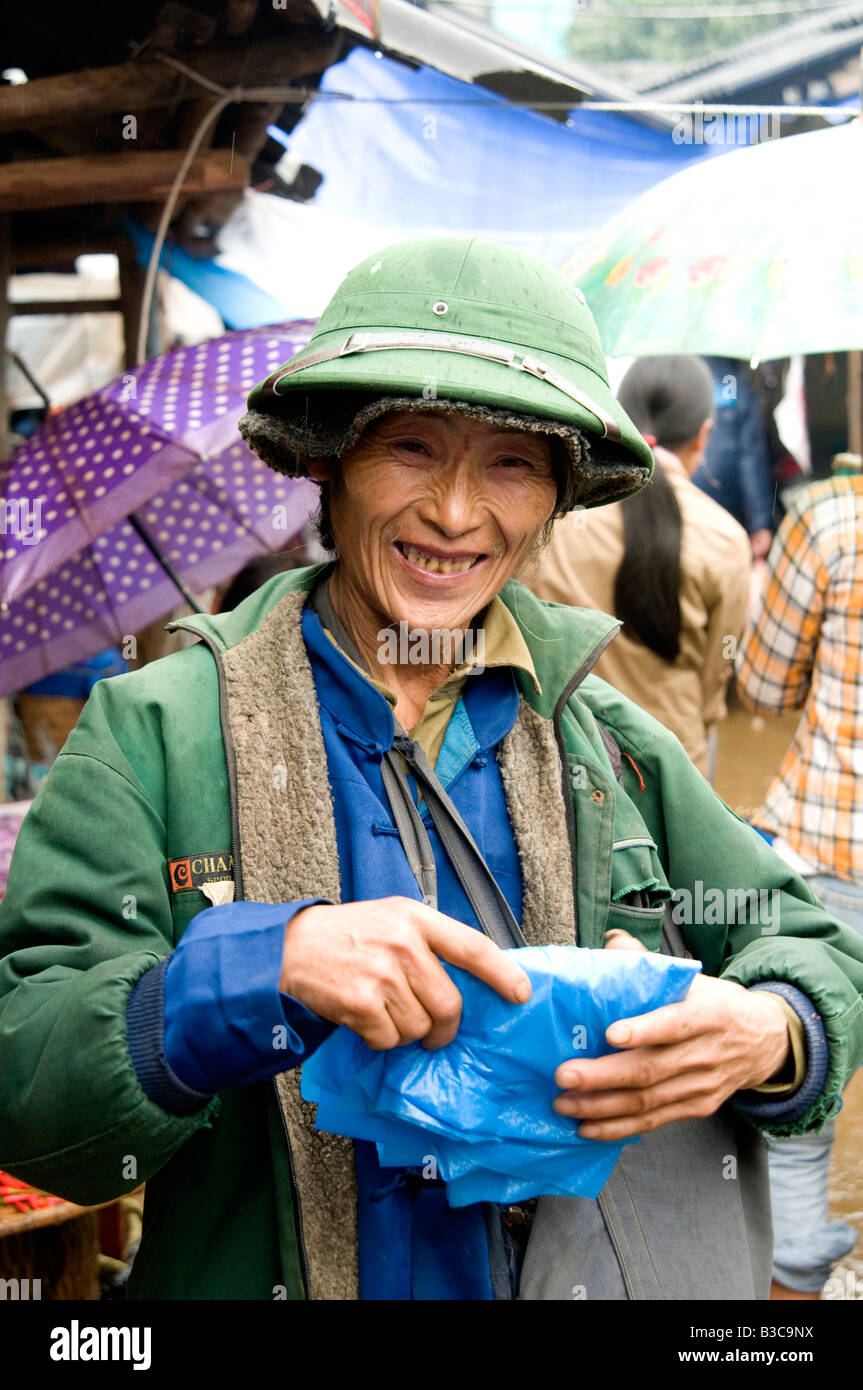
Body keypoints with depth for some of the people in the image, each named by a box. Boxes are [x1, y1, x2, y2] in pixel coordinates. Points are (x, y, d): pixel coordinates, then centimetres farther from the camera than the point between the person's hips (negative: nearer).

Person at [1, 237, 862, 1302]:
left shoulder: (611, 746, 0)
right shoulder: (154, 734, -10)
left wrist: (770, 1035, -15)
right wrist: (265, 966, -31)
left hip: (598, 1271, 2)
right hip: (261, 1276, -2)